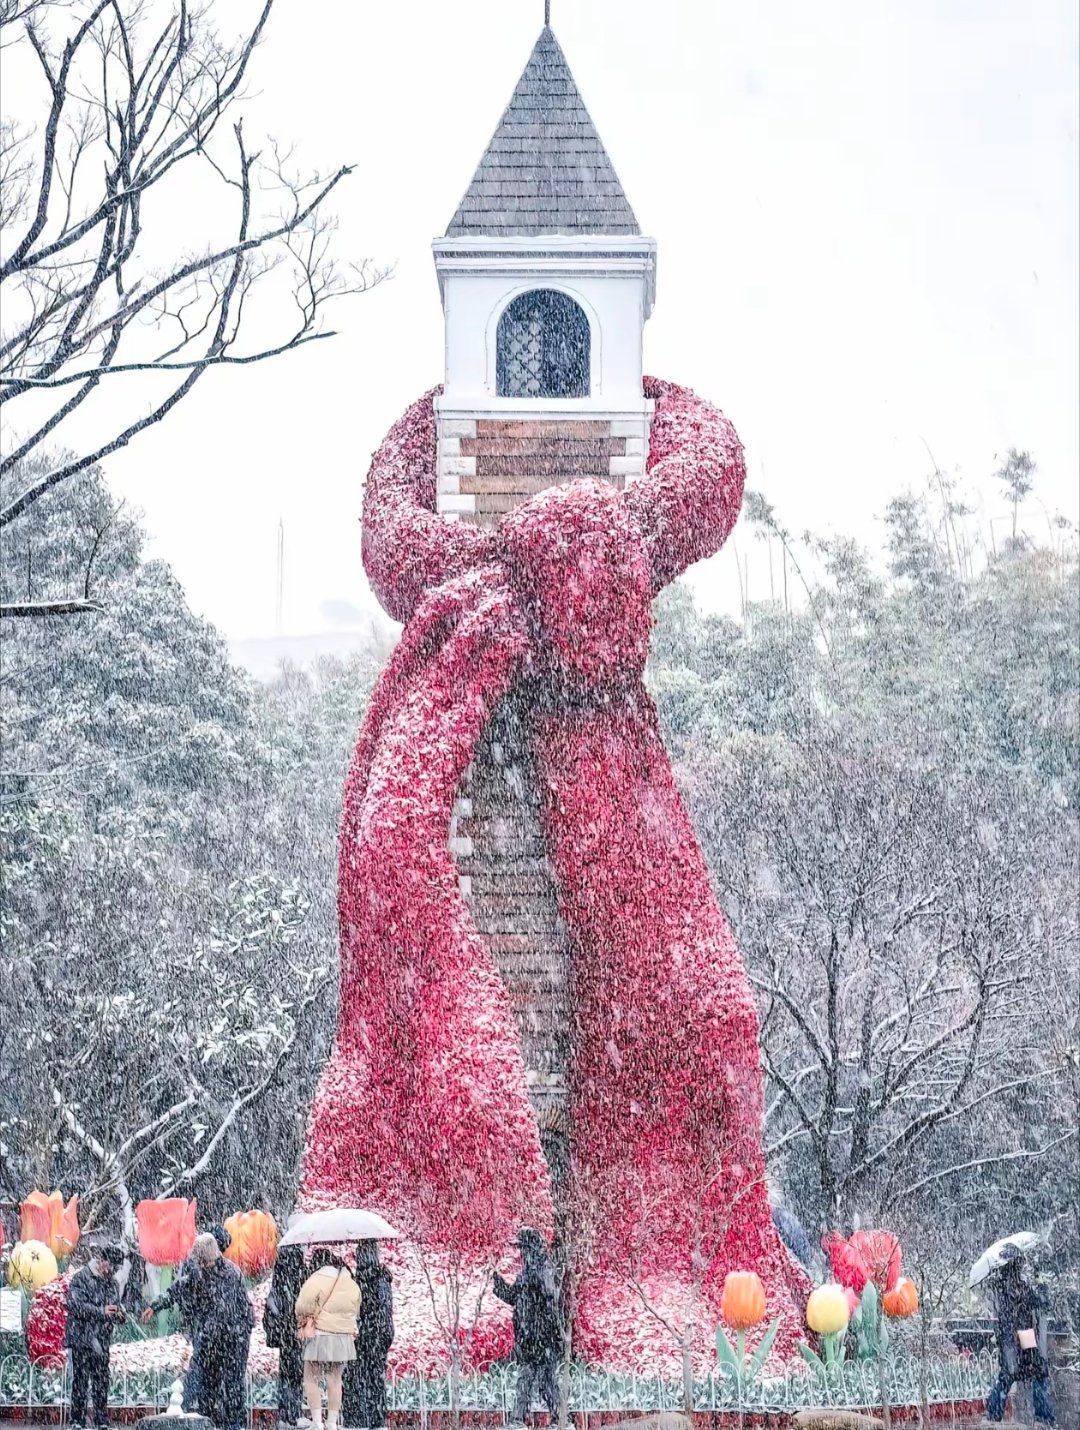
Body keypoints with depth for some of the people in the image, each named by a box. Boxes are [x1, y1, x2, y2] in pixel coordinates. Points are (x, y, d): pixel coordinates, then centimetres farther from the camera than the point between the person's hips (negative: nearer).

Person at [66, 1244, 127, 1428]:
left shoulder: (112, 1283, 13)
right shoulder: (80, 1279, -6)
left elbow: (116, 1307, 18)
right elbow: (75, 1305, -17)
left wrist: (119, 1314, -6)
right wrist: (101, 1311, -24)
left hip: (102, 1340, 5)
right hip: (81, 1338, -5)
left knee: (102, 1381, 5)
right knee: (80, 1380, -4)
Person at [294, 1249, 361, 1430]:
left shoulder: (316, 1281, -13)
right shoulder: (351, 1284, 4)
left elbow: (303, 1308, -14)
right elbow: (354, 1310, 12)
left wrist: (303, 1324, 3)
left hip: (319, 1336, -5)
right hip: (343, 1338, 5)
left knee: (311, 1380, 5)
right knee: (335, 1381, 12)